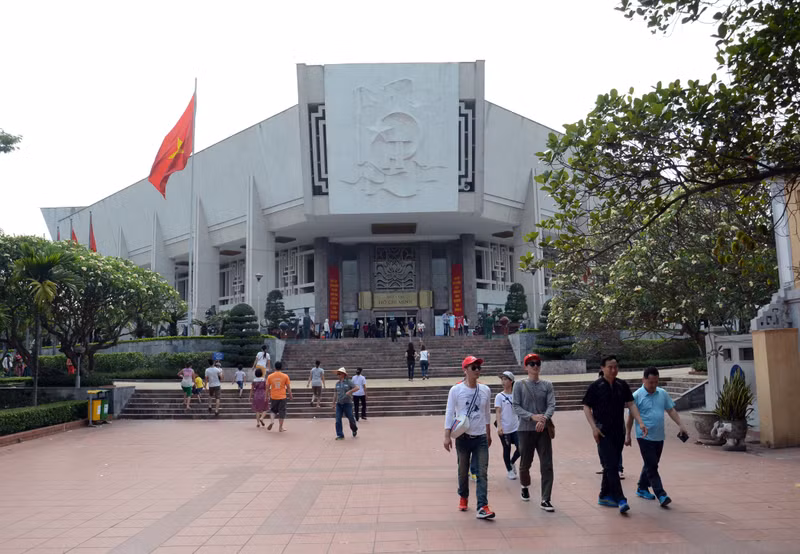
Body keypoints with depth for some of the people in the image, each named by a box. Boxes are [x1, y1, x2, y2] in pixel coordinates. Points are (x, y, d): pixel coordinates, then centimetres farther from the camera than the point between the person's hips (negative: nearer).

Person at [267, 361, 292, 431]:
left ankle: (272, 421, -6)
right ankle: (280, 427, 11)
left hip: (273, 397, 1)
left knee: (273, 410, 20)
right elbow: (288, 387, -2)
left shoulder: (270, 376, -3)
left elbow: (267, 387, 2)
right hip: (282, 397, -1)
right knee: (282, 412, 7)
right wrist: (290, 396, 9)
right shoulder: (285, 376, -6)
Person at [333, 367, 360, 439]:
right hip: (339, 404, 4)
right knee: (338, 420, -5)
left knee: (350, 418, 3)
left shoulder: (348, 382, -4)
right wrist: (334, 403, 17)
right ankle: (340, 435, 2)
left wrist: (349, 392, -21)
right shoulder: (337, 383, 10)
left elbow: (357, 388, -12)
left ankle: (354, 430, 32)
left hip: (347, 403, -4)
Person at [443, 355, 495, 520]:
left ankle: (482, 507, -6)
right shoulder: (456, 390, -7)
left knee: (482, 472, -6)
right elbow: (449, 413, -6)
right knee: (463, 470, 12)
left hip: (481, 437, 2)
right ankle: (463, 497, 35)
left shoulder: (485, 390, 4)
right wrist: (447, 436, -11)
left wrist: (488, 434, 20)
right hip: (463, 437, -2)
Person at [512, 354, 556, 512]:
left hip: (544, 429, 1)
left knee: (547, 465, -5)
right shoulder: (519, 385, 2)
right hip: (526, 429, -1)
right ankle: (524, 487, 40)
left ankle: (545, 500, 0)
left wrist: (544, 419, -22)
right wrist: (533, 416, -19)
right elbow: (516, 406, -5)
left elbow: (551, 405, -3)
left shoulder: (547, 385, 7)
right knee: (525, 463, 12)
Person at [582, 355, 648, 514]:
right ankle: (620, 499, -12)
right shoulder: (595, 386, -7)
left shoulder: (622, 385, 6)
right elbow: (586, 407, -4)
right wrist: (594, 427, -12)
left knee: (612, 465, 12)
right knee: (611, 465, -10)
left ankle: (604, 496, 24)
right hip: (603, 431, -5)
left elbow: (631, 404, 7)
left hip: (619, 431, 5)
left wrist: (640, 422, -5)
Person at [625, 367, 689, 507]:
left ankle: (642, 488, 31)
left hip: (659, 437, 6)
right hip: (645, 436, -6)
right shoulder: (636, 396, -8)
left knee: (651, 465, 16)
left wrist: (681, 425, 0)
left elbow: (671, 410, 12)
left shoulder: (663, 394, 5)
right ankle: (661, 495, -9)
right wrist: (627, 435, 2)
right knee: (652, 467, -8)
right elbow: (631, 416, -2)